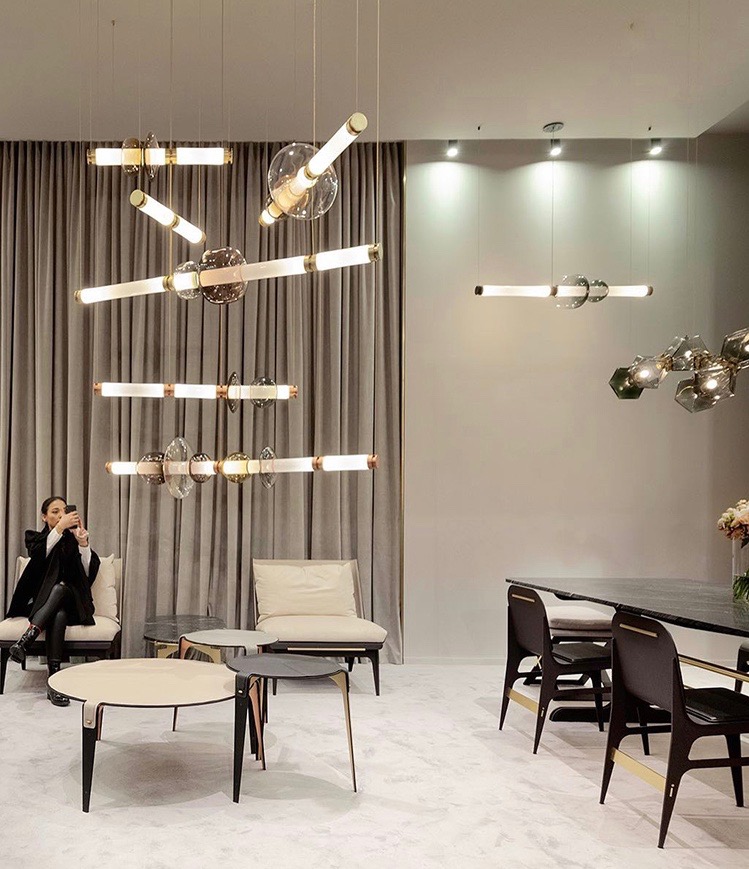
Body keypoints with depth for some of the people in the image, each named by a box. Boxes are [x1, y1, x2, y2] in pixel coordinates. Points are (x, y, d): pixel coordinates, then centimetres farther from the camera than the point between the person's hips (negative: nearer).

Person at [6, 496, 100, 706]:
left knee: (60, 588, -37)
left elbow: (89, 572, -1)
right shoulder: (36, 538, 12)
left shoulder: (74, 539, 14)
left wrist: (83, 544, -17)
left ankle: (25, 641, -48)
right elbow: (38, 556, -15)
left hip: (72, 603, 1)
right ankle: (54, 680, -49)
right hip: (41, 603, 0)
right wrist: (59, 528, -27)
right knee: (58, 615, -37)